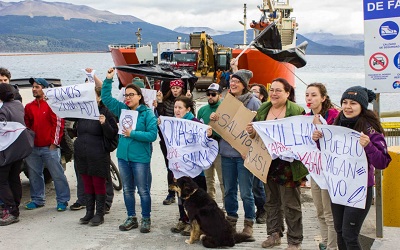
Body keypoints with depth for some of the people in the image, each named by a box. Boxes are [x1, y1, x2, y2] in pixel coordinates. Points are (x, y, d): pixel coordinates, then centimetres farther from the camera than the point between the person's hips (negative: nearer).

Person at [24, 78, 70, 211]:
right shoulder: (29, 107, 11)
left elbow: (58, 124, -7)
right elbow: (26, 125, 15)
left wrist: (54, 143, -9)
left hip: (50, 147, -5)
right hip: (33, 148, 5)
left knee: (58, 174, -2)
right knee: (34, 175, 11)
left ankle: (62, 200, 6)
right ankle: (37, 199, 24)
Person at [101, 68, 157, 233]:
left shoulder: (147, 113, -8)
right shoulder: (122, 109, 7)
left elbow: (152, 135, -15)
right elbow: (106, 98, 8)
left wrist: (133, 134, -18)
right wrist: (108, 80, -2)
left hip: (140, 158, -6)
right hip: (123, 156, 6)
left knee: (143, 190, 3)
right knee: (127, 189, 14)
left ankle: (146, 220, 15)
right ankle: (131, 219, 25)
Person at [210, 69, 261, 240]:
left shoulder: (253, 101, -5)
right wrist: (214, 119, -2)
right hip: (226, 151, 5)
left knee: (246, 192, 0)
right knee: (229, 190, 13)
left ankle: (249, 224, 14)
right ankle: (231, 221, 26)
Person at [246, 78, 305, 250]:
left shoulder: (296, 111, -10)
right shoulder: (262, 110, 8)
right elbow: (256, 135, 13)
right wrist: (252, 132, -8)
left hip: (288, 164, -6)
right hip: (268, 163, 6)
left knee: (291, 203, 3)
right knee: (271, 201, 17)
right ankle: (274, 234, 31)